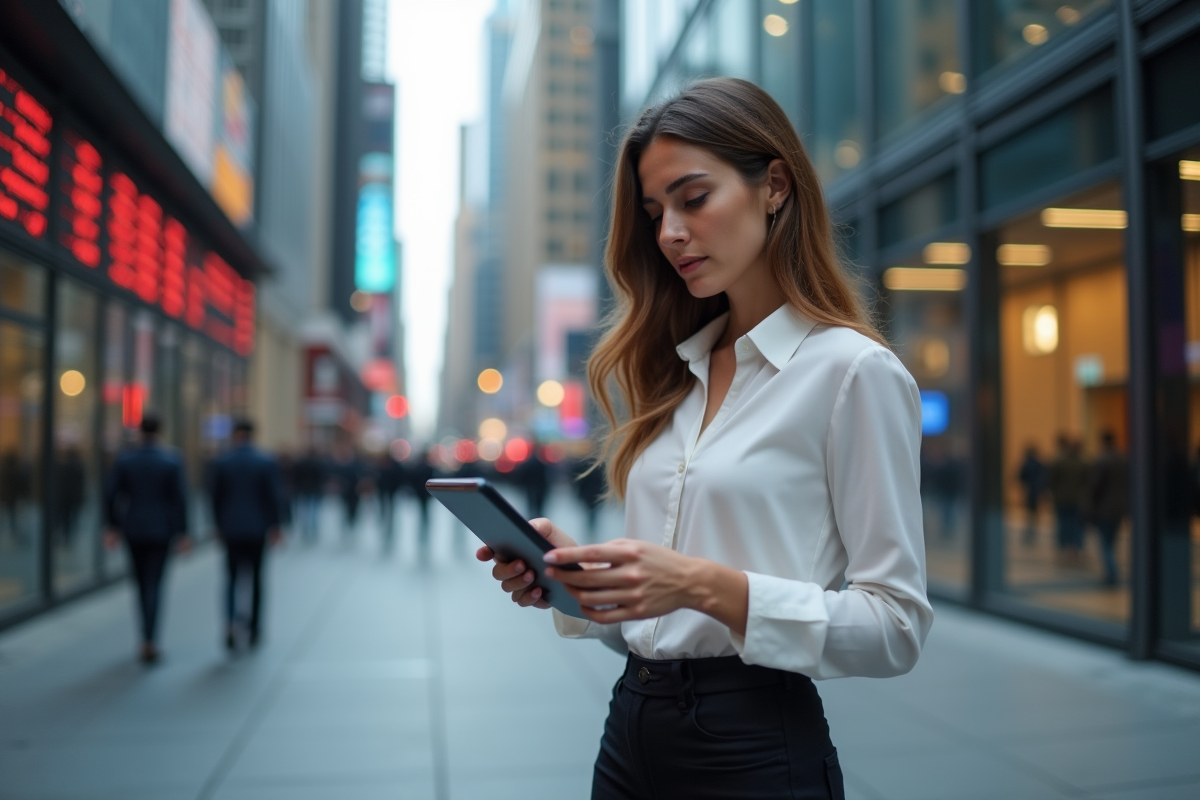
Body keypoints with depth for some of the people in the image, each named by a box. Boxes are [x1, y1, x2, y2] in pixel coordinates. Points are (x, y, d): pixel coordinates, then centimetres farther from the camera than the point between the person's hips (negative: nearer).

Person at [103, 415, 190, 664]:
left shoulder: (124, 459, -2)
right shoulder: (172, 460, -7)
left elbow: (110, 493, -4)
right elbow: (180, 498, -9)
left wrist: (112, 526, 6)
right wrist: (183, 532, -4)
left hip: (133, 529, 2)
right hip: (160, 530, -2)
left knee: (142, 583, 16)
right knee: (154, 585, -1)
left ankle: (148, 638, 24)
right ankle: (148, 641, -10)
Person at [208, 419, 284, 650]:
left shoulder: (221, 462, -2)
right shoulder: (267, 462, -5)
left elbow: (214, 496, 2)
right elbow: (275, 495, -5)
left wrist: (219, 525, 13)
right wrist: (275, 525, 3)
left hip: (231, 529, 1)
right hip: (258, 528, -1)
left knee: (233, 577, 8)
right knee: (256, 578, 10)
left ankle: (232, 621, -14)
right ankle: (254, 630, 15)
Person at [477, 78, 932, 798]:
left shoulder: (855, 371, -11)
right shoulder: (679, 369, 8)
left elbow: (896, 627, -13)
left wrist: (707, 586, -24)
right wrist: (573, 573, -7)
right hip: (633, 727, 6)